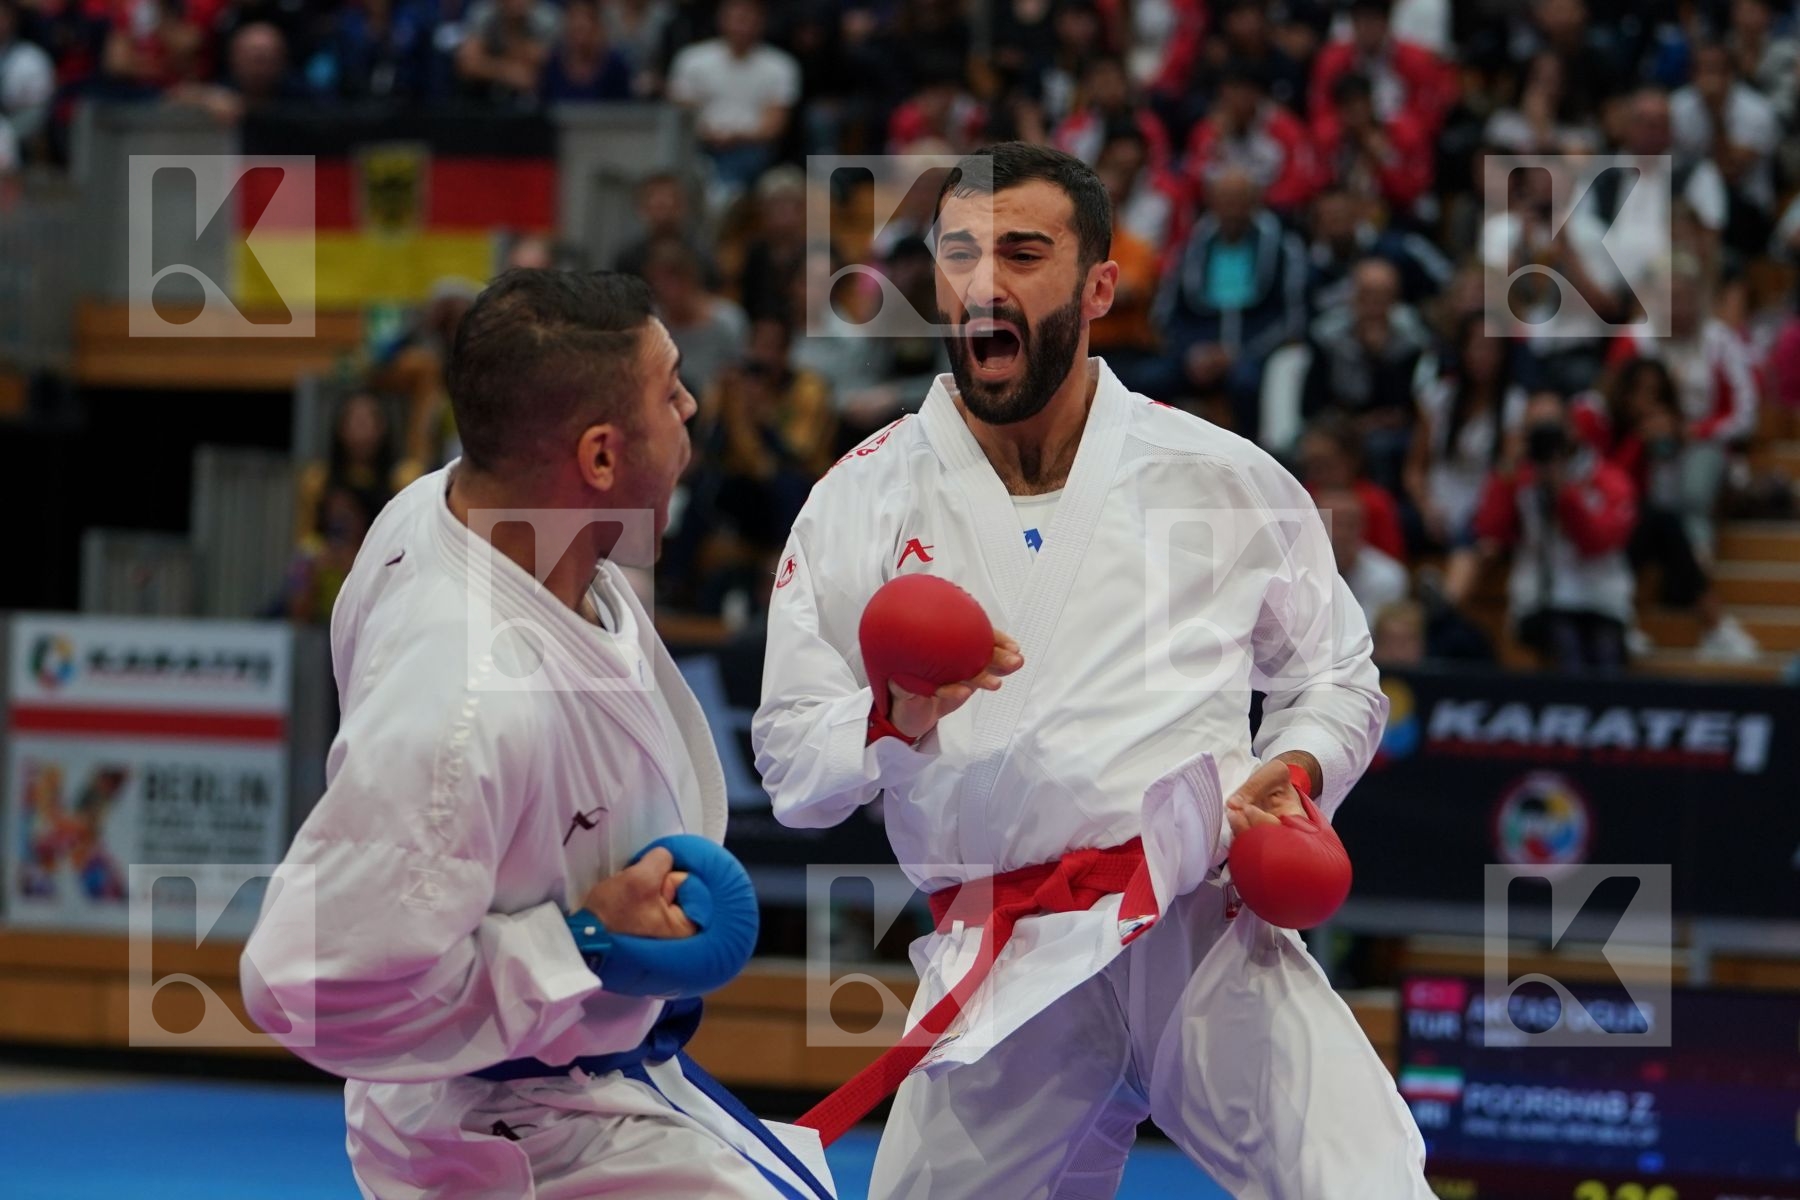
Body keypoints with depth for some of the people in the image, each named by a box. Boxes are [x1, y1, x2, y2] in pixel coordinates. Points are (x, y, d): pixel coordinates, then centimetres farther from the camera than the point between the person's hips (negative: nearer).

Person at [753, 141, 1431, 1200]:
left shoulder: (1224, 481, 5)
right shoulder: (863, 503, 5)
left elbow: (1339, 677, 18)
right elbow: (792, 766, 4)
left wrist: (1294, 772, -2)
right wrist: (895, 718, -15)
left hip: (1210, 937, -1)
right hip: (1007, 977, 1)